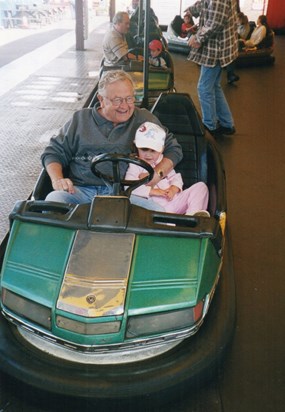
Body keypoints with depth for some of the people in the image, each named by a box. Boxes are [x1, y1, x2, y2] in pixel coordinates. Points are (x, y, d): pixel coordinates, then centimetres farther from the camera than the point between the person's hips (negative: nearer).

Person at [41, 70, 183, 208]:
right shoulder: (80, 119, 16)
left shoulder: (144, 119, 14)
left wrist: (157, 173, -6)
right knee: (54, 199, -31)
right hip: (79, 189, 2)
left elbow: (173, 149, 15)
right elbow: (54, 152, 18)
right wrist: (57, 179, -3)